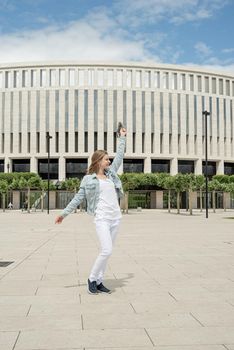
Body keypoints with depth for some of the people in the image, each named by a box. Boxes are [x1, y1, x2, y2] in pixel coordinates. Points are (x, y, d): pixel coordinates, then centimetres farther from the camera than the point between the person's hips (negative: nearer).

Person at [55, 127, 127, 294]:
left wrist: (122, 137, 27)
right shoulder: (89, 179, 0)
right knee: (107, 251, -15)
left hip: (116, 218, 6)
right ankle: (92, 278, 4)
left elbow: (120, 156, 22)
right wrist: (64, 213, -3)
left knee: (107, 252, 7)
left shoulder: (111, 173, 14)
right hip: (102, 218, -6)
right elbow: (78, 198, 1)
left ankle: (99, 281, 17)